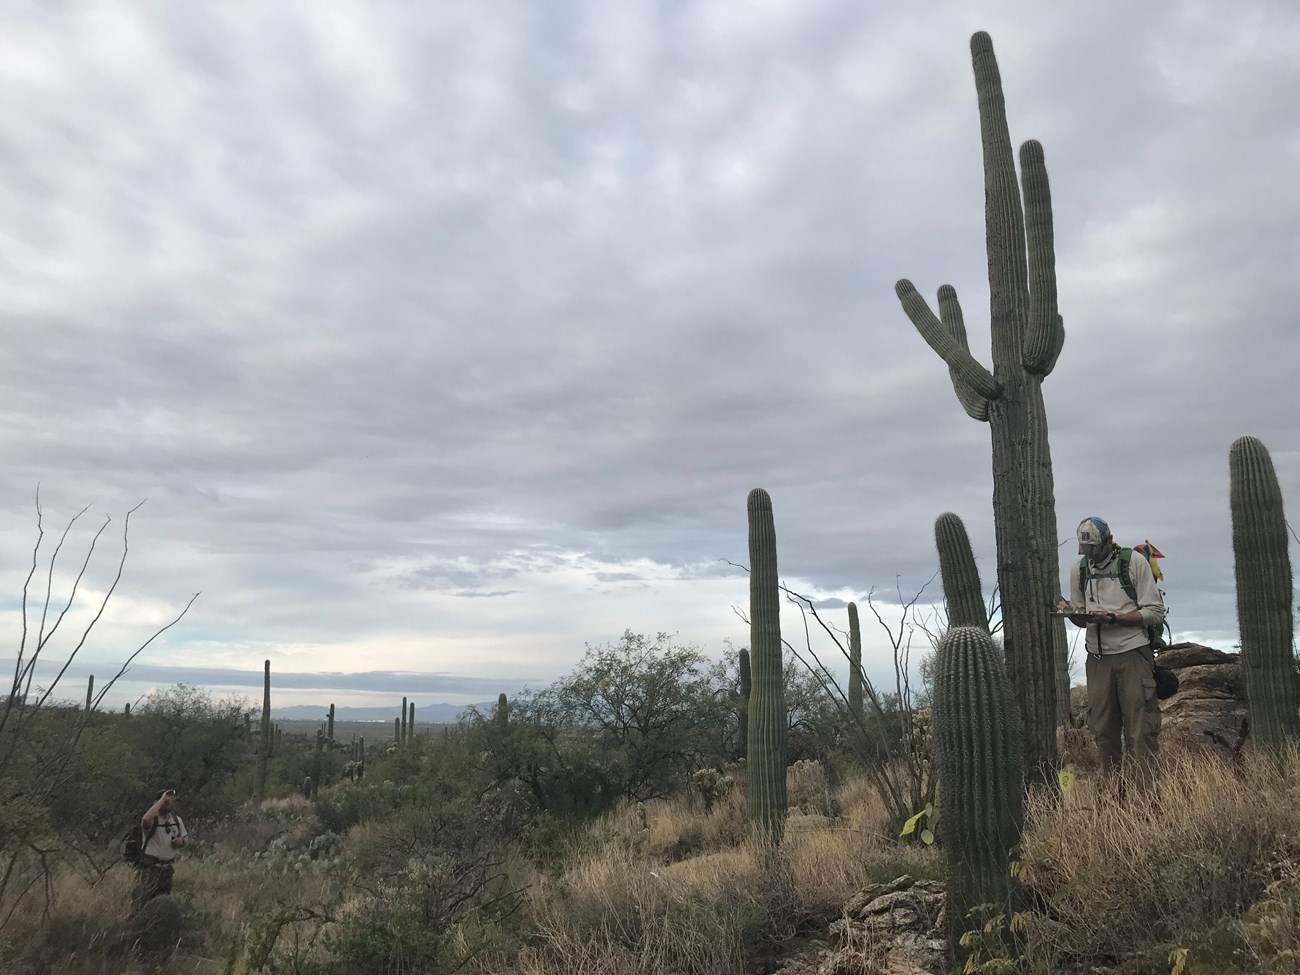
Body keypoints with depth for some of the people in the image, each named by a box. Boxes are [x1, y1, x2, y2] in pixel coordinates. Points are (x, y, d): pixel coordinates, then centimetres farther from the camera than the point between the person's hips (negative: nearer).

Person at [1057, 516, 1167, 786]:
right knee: (1103, 728, 6)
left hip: (1133, 654, -4)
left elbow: (1155, 612, -6)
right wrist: (1071, 612, -7)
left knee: (1141, 730, -4)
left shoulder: (1135, 563, -3)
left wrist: (1111, 618, -18)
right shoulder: (1078, 569, 11)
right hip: (1098, 657, 4)